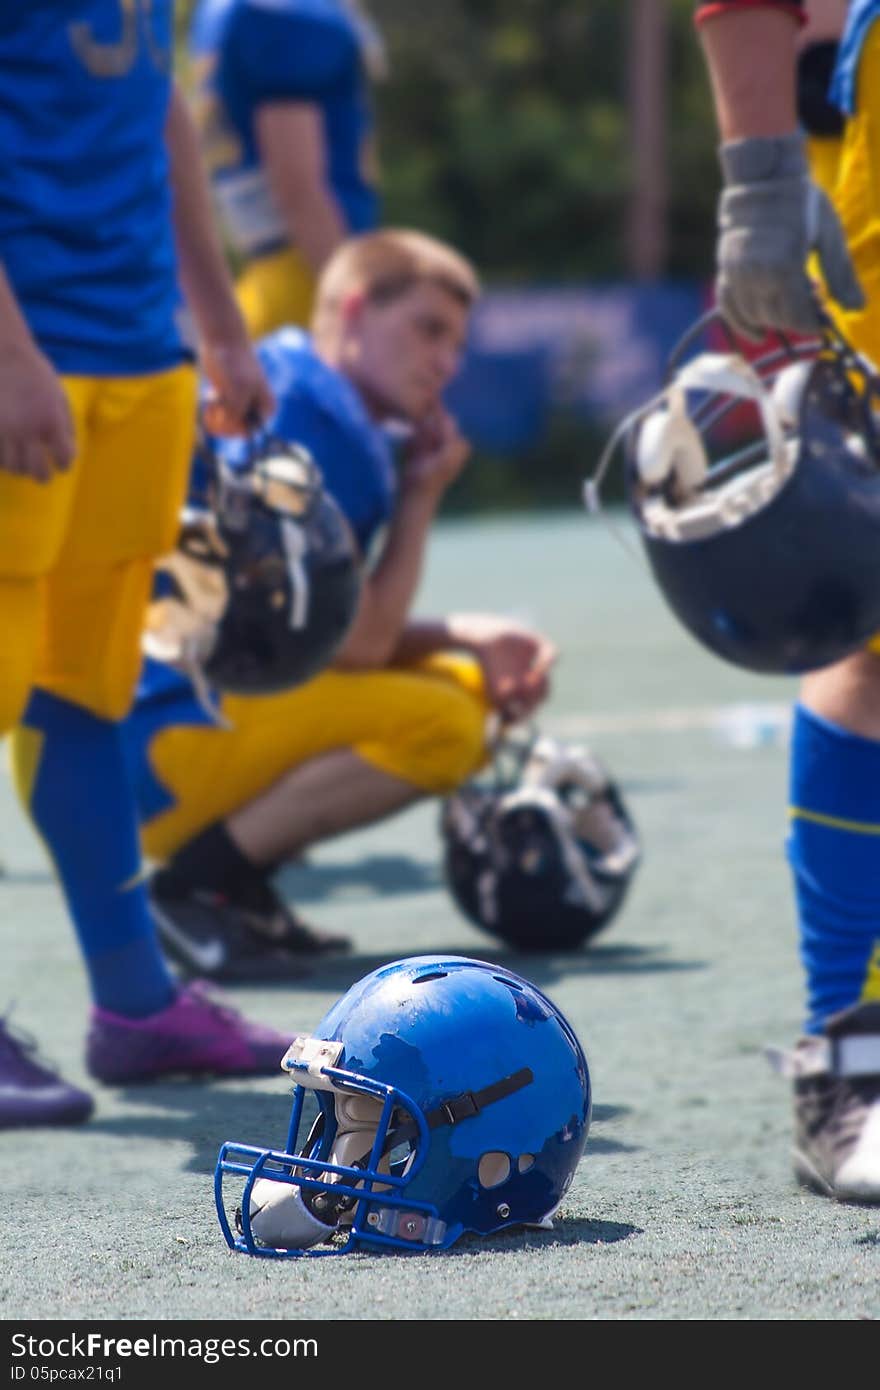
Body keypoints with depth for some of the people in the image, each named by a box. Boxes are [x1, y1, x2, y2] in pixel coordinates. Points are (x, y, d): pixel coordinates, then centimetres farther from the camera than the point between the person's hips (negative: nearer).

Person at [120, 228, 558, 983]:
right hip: (154, 740, -10)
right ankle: (199, 880, -13)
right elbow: (356, 646, -14)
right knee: (438, 725, -22)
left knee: (470, 688, 17)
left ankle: (230, 873, 6)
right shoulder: (314, 417, -15)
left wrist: (471, 638, 3)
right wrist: (422, 497, -4)